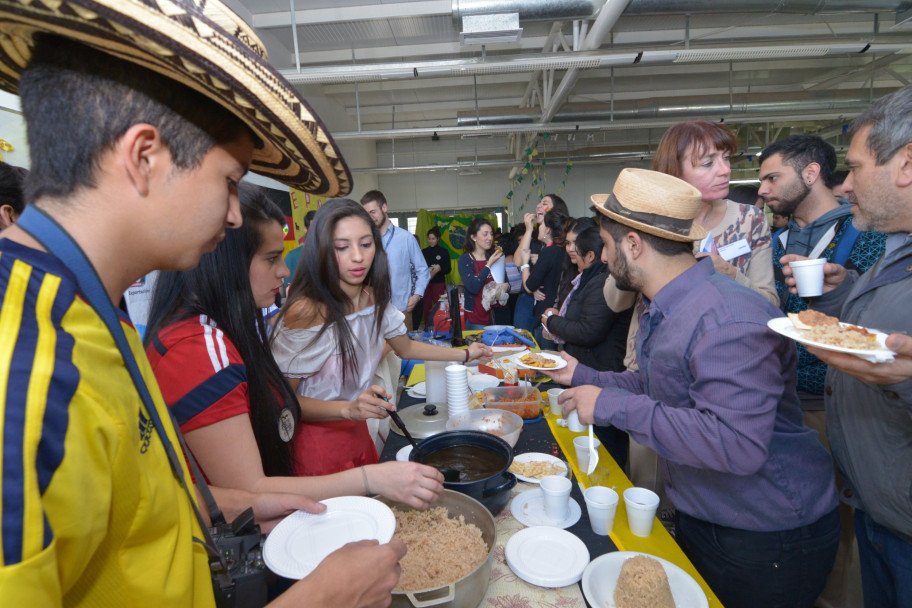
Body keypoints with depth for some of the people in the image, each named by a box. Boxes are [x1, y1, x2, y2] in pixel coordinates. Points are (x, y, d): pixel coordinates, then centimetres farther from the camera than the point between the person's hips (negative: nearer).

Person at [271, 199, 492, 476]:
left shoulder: (374, 299, -3)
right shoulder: (306, 311, -25)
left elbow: (405, 348, 14)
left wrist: (465, 354, 15)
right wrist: (349, 409, -34)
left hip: (357, 433, 7)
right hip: (314, 440, -6)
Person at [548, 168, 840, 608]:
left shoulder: (728, 321, -31)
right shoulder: (663, 308, 1)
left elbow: (738, 446, -37)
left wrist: (614, 406, -33)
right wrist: (582, 377, 6)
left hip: (766, 541, -8)